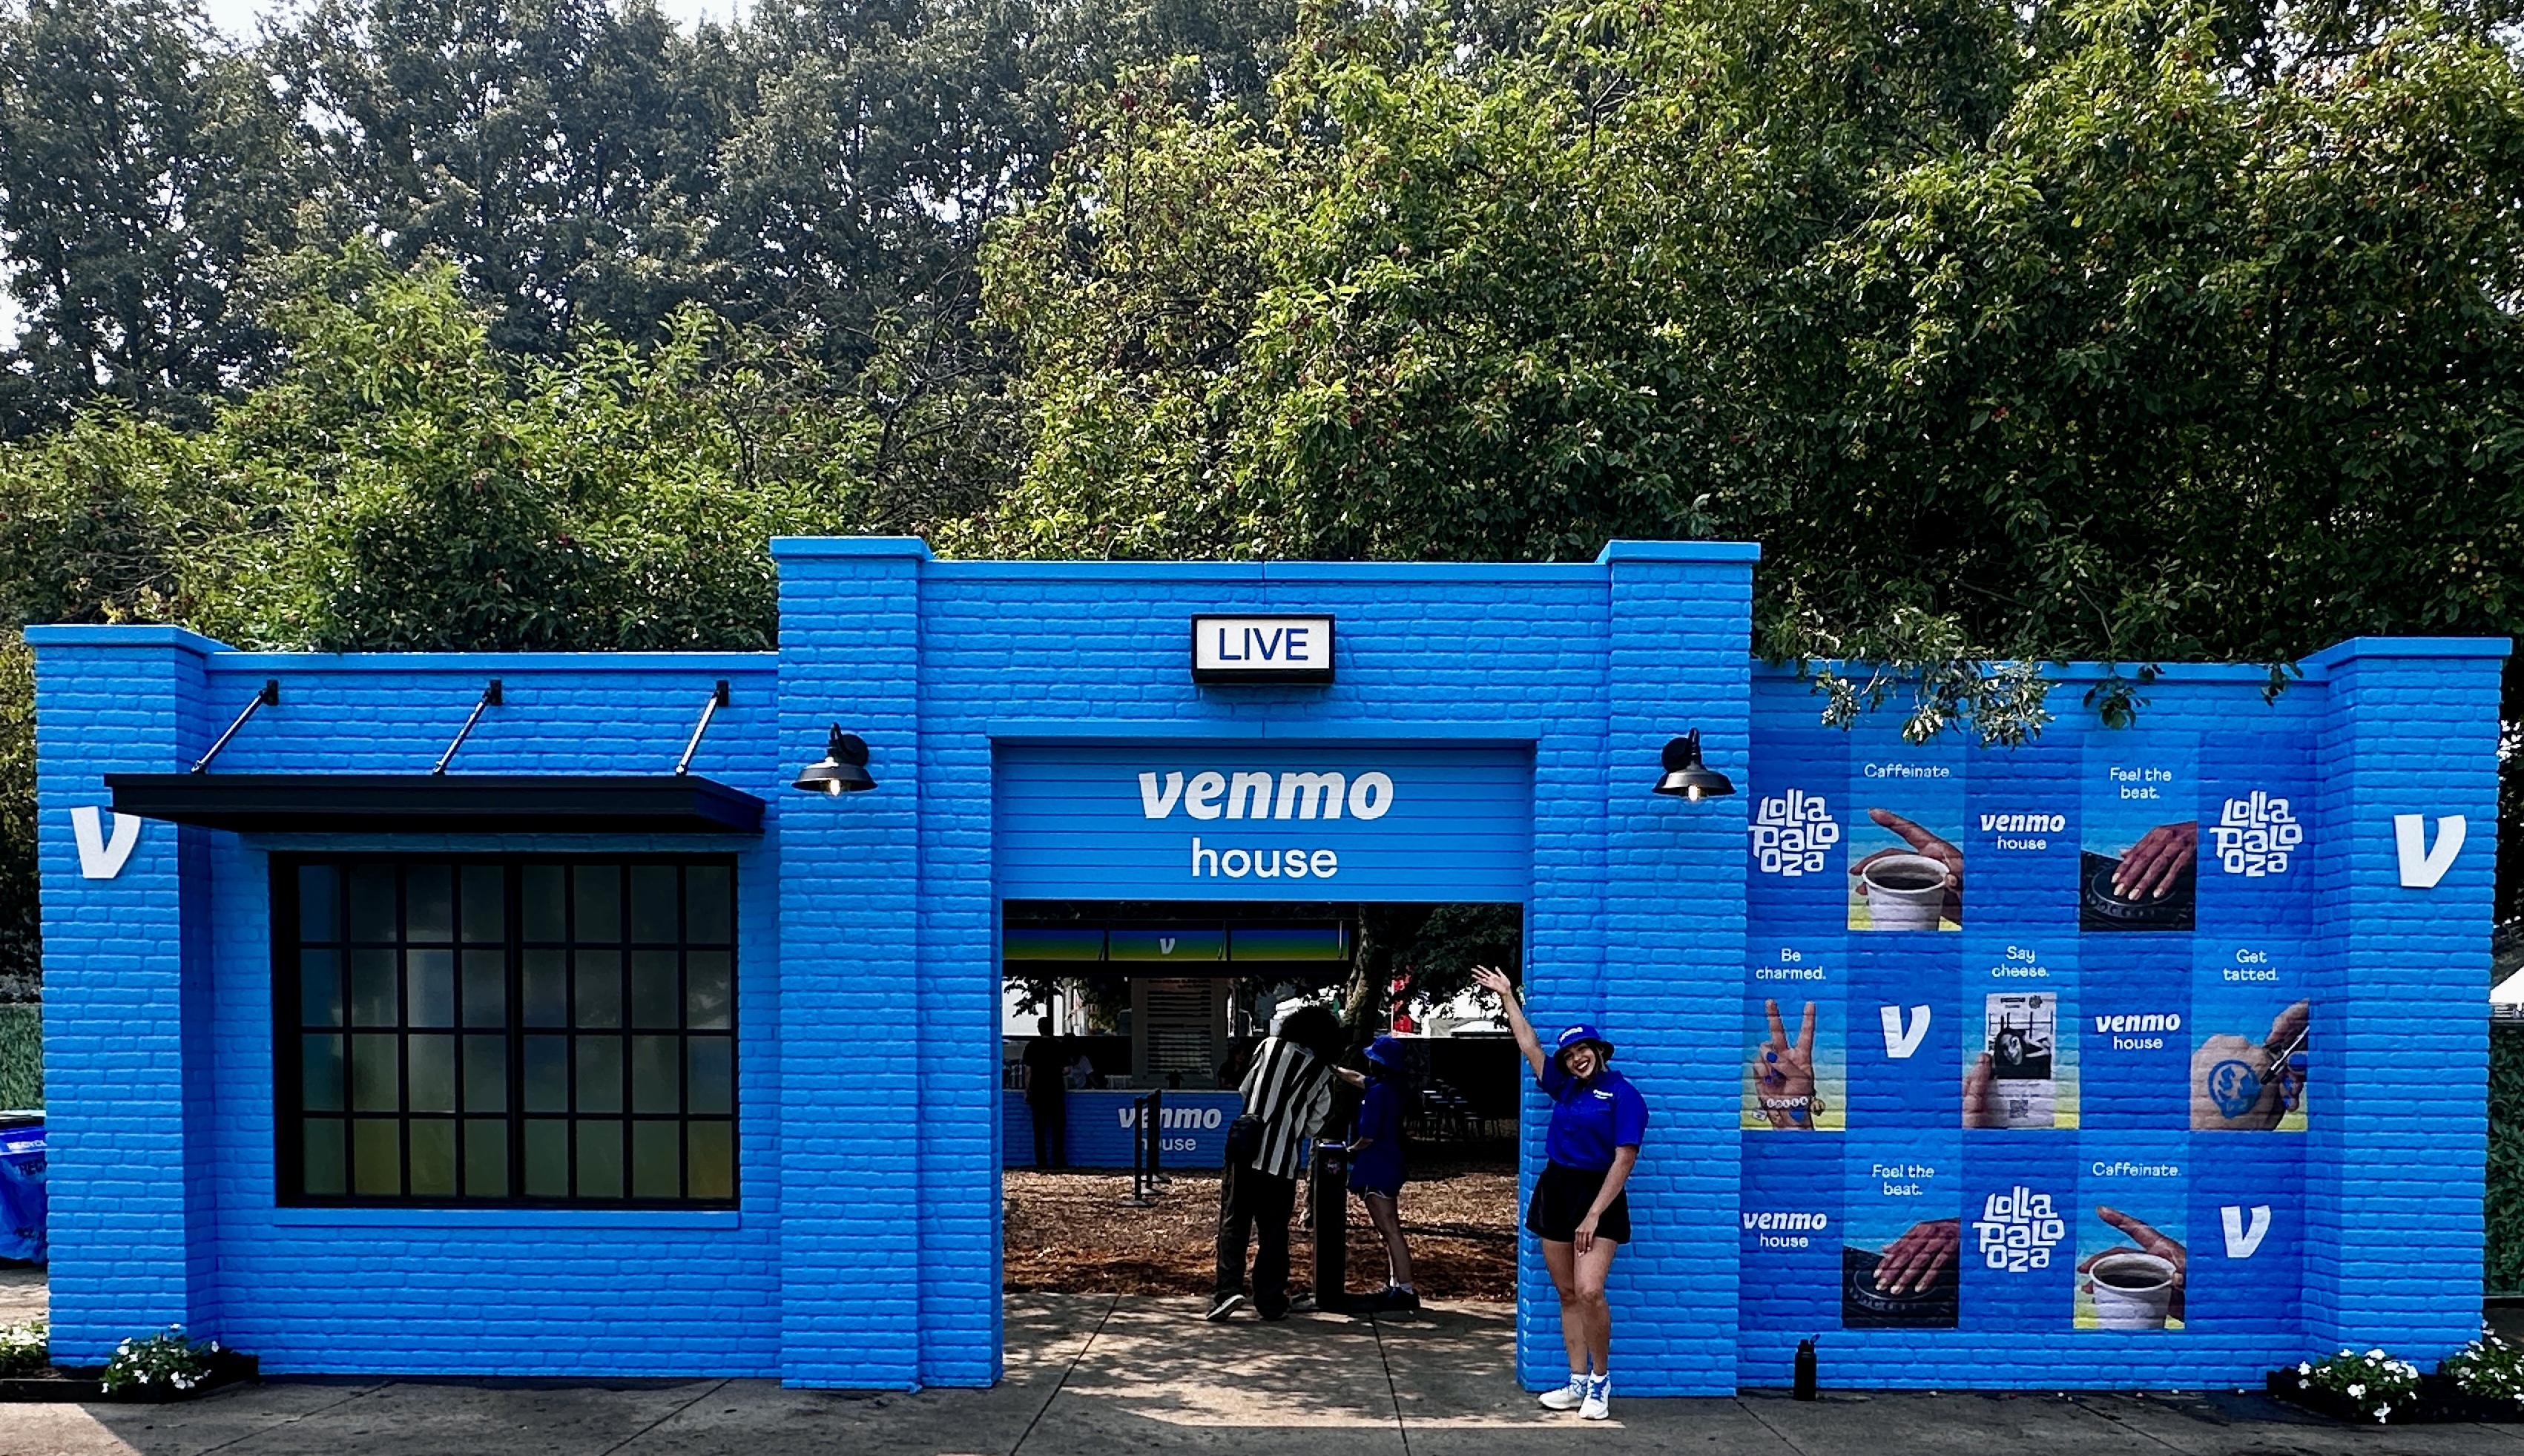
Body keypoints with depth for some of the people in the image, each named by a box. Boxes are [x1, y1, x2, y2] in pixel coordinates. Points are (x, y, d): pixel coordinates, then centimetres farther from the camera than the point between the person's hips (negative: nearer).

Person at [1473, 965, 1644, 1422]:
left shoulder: (1624, 1095, -7)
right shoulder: (1565, 1088, 11)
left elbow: (1624, 1161, -12)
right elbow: (1530, 1046, 21)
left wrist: (1594, 1215, -16)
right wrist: (1507, 997, 24)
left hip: (1599, 1195, -6)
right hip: (1555, 1191, 7)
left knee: (1589, 1291, -18)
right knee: (1567, 1295, 8)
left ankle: (1600, 1383, -2)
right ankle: (1579, 1383, 15)